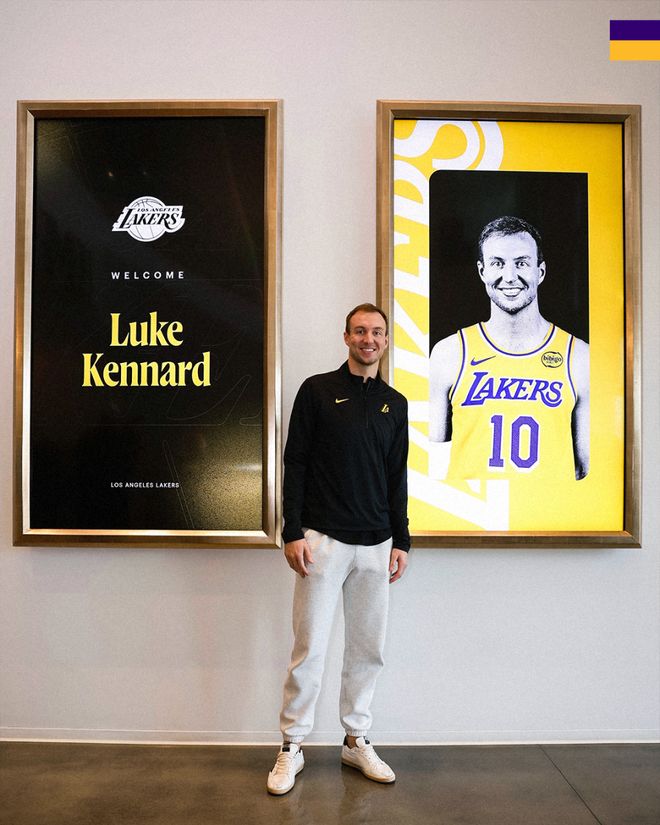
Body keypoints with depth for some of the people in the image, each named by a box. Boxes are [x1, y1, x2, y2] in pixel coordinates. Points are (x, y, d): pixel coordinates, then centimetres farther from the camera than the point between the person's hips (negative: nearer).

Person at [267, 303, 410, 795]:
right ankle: (292, 746, 19)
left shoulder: (395, 403, 10)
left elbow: (398, 479, 11)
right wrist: (293, 532, -11)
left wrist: (401, 541, 7)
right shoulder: (318, 390, -1)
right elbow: (295, 464, -4)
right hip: (323, 540, -4)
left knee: (369, 647, 12)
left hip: (375, 545, 4)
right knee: (310, 648, 1)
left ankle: (357, 740, 29)